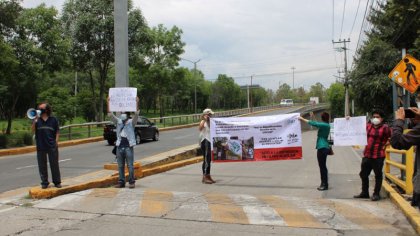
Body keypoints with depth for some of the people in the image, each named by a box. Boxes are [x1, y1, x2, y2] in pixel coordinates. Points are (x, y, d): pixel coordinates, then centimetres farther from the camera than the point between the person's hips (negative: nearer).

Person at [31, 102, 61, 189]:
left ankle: (57, 182, 14)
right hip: (41, 146, 1)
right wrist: (34, 121, -15)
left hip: (52, 146, -1)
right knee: (42, 165, 7)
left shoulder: (53, 120, 2)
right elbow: (33, 131, -4)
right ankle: (44, 182, 17)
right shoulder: (37, 120, 4)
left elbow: (57, 131, 5)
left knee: (54, 164, 5)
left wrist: (56, 141, -4)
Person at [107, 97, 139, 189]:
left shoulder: (131, 122, 2)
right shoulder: (118, 122, 11)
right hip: (119, 146, 4)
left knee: (130, 166, 0)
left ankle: (132, 182, 7)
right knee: (120, 166, 8)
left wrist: (137, 103, -23)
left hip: (129, 147, -4)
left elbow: (136, 114, -12)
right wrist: (108, 103, -8)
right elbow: (110, 114, 2)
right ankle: (121, 182, 15)